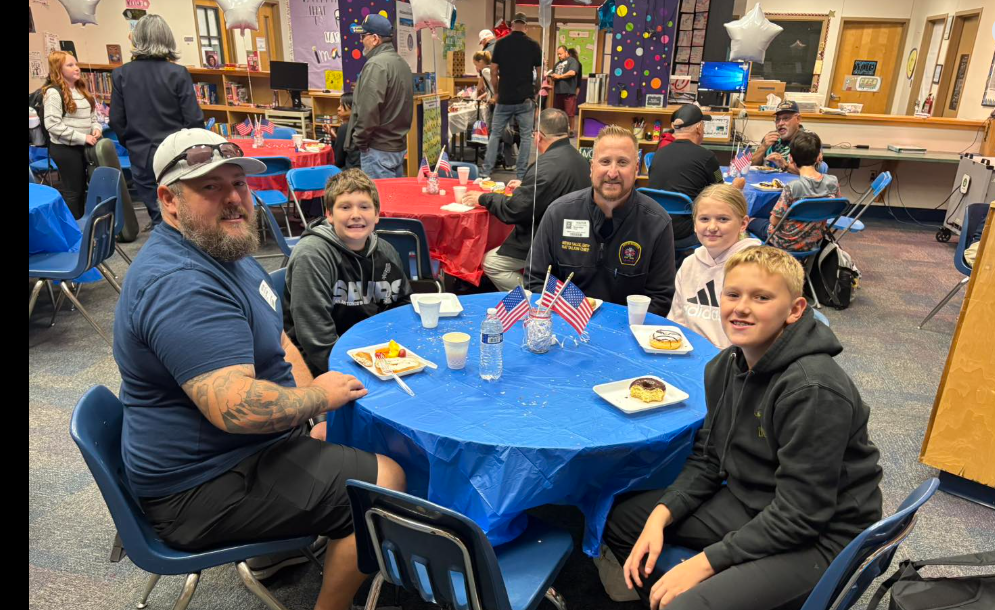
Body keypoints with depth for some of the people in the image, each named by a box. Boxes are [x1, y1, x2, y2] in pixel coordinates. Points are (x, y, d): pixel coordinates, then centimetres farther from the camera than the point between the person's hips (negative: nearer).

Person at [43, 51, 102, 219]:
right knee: (71, 189, 1)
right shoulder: (54, 92, -14)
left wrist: (96, 127, -3)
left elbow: (92, 113, 19)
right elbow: (53, 125, -20)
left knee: (81, 187, 16)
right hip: (64, 148, -7)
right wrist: (82, 137, -23)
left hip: (82, 146, 8)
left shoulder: (82, 88, 11)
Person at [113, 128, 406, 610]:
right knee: (385, 483, -14)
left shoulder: (223, 247, 7)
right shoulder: (179, 284, -27)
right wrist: (318, 397, -18)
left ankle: (294, 543, 29)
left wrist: (311, 401, 0)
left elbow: (274, 340, 14)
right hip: (203, 489, -10)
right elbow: (236, 407, -36)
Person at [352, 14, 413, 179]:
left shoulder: (376, 64, -16)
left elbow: (368, 109, -22)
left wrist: (360, 139, -10)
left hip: (379, 147, -9)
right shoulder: (401, 62, 13)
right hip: (399, 144, 9)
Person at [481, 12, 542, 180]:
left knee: (495, 134, 11)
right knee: (526, 137, 8)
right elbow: (539, 74, 3)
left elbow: (493, 72, 1)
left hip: (504, 98, 1)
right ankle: (521, 176, 6)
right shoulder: (533, 45, -1)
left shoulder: (500, 43, 1)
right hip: (525, 99, -1)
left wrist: (497, 92, 14)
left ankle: (486, 173, 7)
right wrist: (536, 91, 19)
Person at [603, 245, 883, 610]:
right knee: (619, 519, 8)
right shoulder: (725, 367, -3)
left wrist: (706, 561, -21)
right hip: (749, 503, 7)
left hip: (819, 536, -7)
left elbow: (799, 515, -24)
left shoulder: (814, 391, -26)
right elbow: (707, 459, 5)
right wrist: (661, 515, -8)